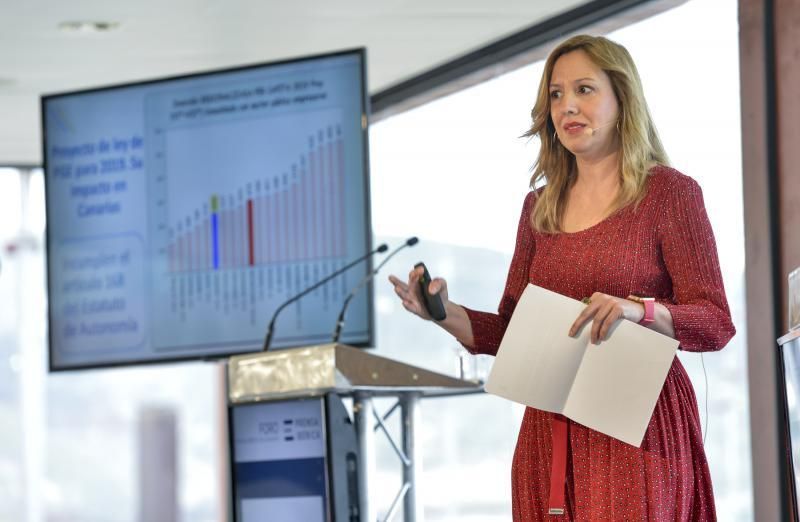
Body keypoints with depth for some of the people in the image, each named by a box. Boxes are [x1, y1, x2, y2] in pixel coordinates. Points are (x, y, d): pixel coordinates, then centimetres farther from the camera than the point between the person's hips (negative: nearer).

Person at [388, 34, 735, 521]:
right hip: (549, 433, 5)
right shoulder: (541, 206, 14)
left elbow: (715, 324, -7)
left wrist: (639, 309, -24)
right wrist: (444, 312, -3)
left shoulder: (670, 192, -2)